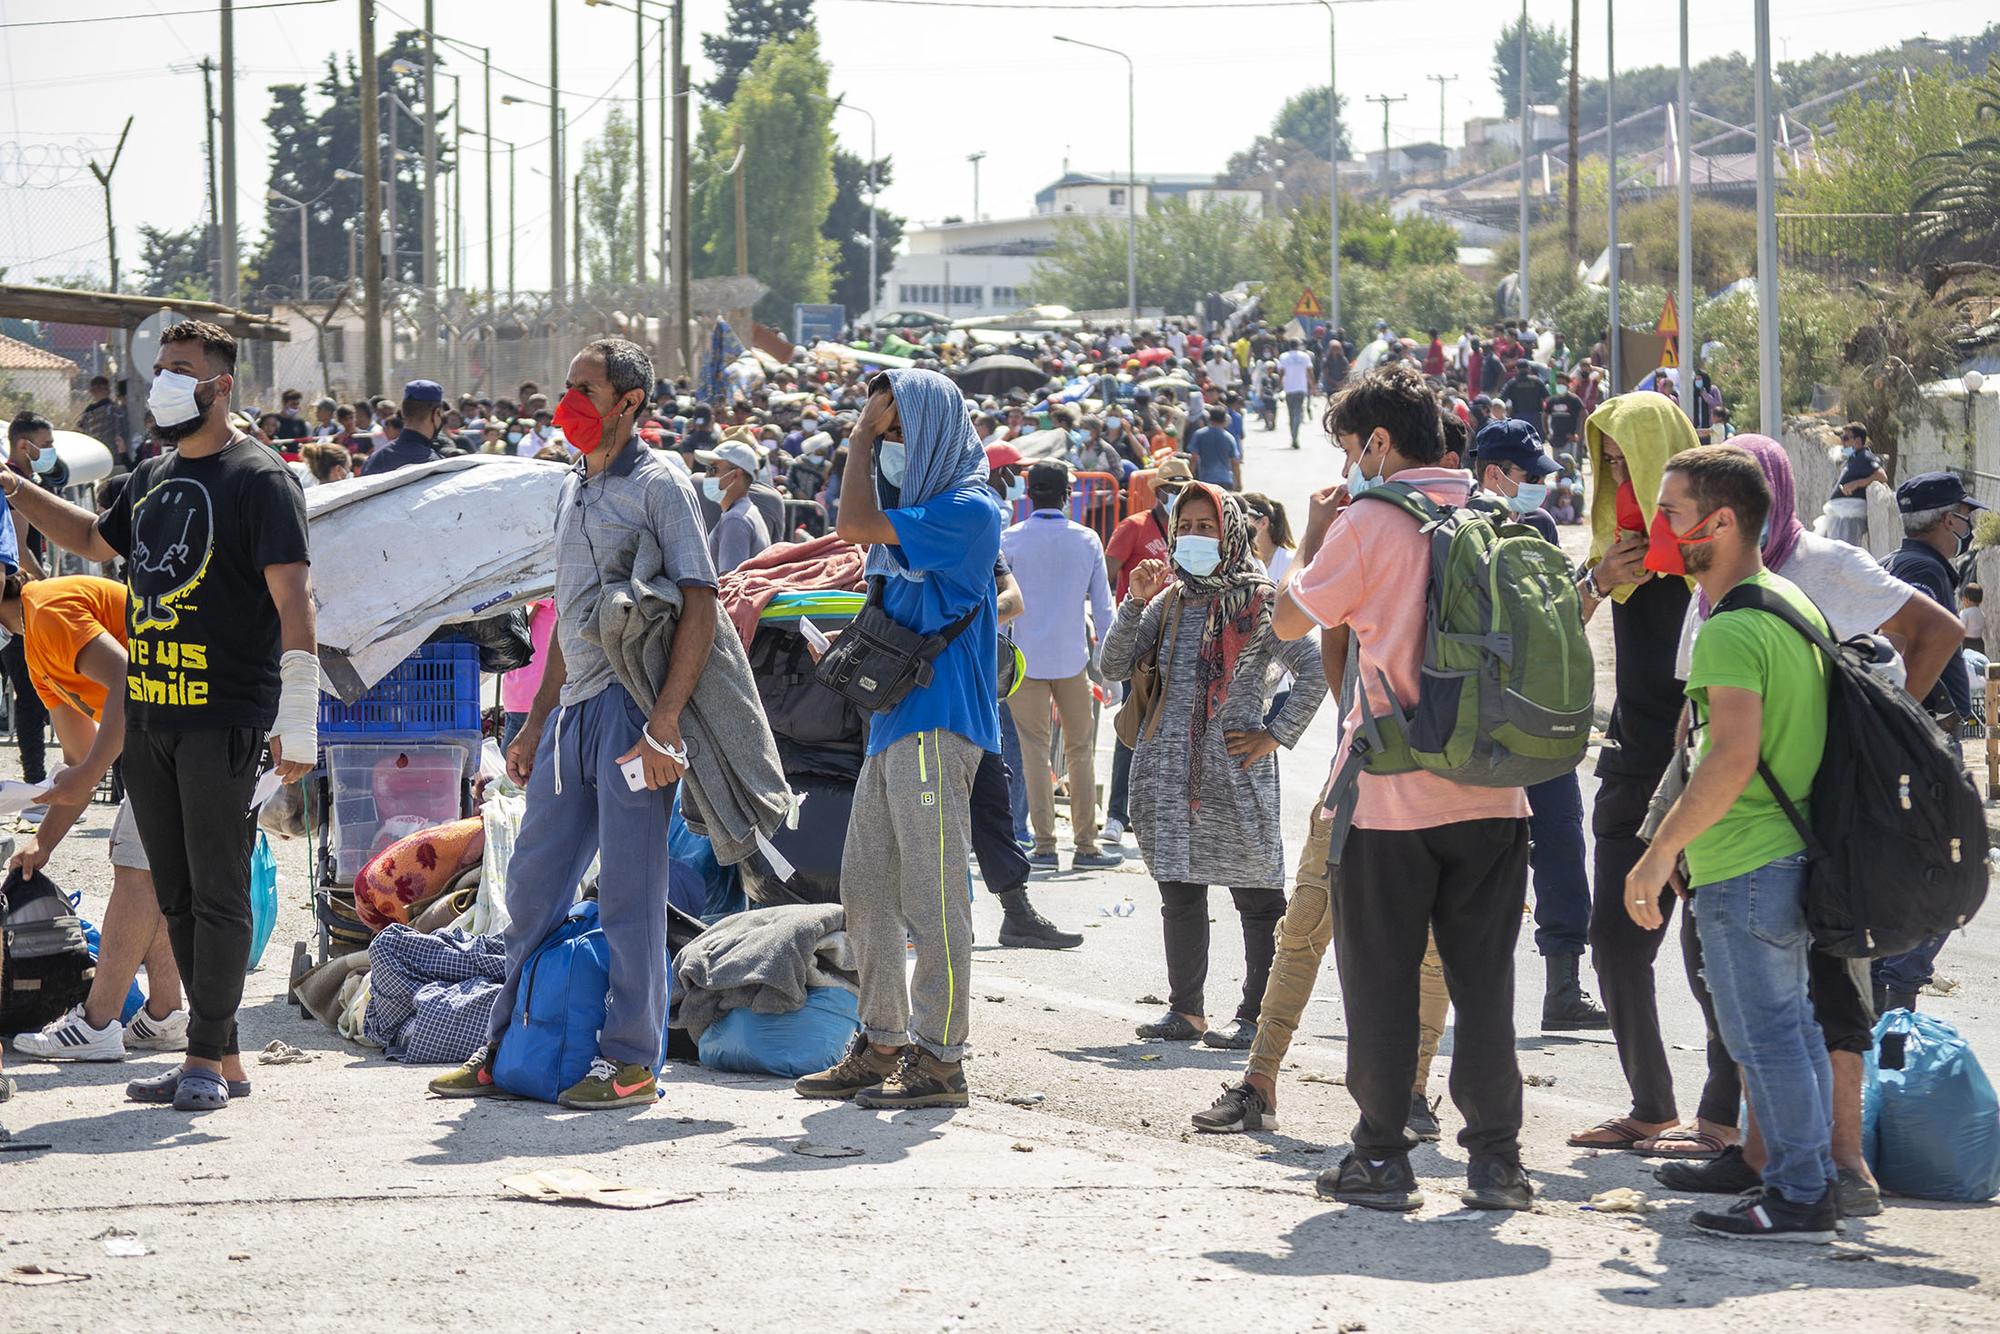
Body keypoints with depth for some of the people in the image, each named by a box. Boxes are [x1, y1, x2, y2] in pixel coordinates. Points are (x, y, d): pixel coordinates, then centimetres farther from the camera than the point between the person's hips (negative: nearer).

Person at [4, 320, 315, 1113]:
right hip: (147, 715, 8)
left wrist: (298, 721, -21)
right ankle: (222, 1055, 18)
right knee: (174, 893, 11)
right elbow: (98, 541, 36)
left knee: (218, 891, -3)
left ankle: (206, 1056, 1)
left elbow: (294, 601, -15)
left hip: (223, 719, -8)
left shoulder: (259, 481, -9)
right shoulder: (153, 478, 15)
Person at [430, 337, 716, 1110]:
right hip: (575, 708, 8)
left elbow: (700, 605, -13)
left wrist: (663, 722, -20)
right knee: (535, 880, 10)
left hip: (633, 707, -8)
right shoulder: (573, 491, 18)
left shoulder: (658, 486, -7)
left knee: (629, 889, -4)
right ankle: (508, 1050, 18)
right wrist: (537, 722, 22)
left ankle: (631, 1061, 3)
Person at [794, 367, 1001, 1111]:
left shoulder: (968, 510, -11)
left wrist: (864, 437, -9)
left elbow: (856, 527, -19)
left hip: (937, 722, -10)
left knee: (931, 896, -8)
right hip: (893, 722, 10)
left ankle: (939, 1060, -4)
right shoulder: (917, 507, 19)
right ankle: (882, 1045, 18)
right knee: (865, 888, 11)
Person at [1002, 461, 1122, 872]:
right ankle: (1086, 845, 8)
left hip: (1027, 658, -1)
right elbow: (1102, 606, 4)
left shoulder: (1010, 541, -5)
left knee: (1035, 750, 2)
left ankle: (1044, 846, -1)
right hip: (1073, 658, 1)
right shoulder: (1087, 541, 1)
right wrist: (1104, 660, 13)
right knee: (1081, 751, 9)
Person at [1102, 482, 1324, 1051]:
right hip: (1168, 769, 6)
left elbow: (1315, 669, -9)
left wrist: (1276, 734, -10)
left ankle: (1257, 1015, 3)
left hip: (1235, 770, -6)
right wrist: (1135, 604, -3)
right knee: (1179, 892, 11)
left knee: (1257, 897, -1)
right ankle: (1185, 1010, 20)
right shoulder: (1170, 602, 13)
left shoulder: (1259, 603, -4)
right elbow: (1114, 668, 7)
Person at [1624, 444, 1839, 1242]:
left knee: (1764, 1034, -3)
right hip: (1790, 849, 10)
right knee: (1792, 1025, 15)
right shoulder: (1793, 604, 12)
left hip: (1742, 869, -10)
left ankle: (1796, 1198, 0)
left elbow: (1732, 760, -29)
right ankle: (1814, 1183, 21)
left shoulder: (1732, 631, -19)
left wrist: (1658, 855, -23)